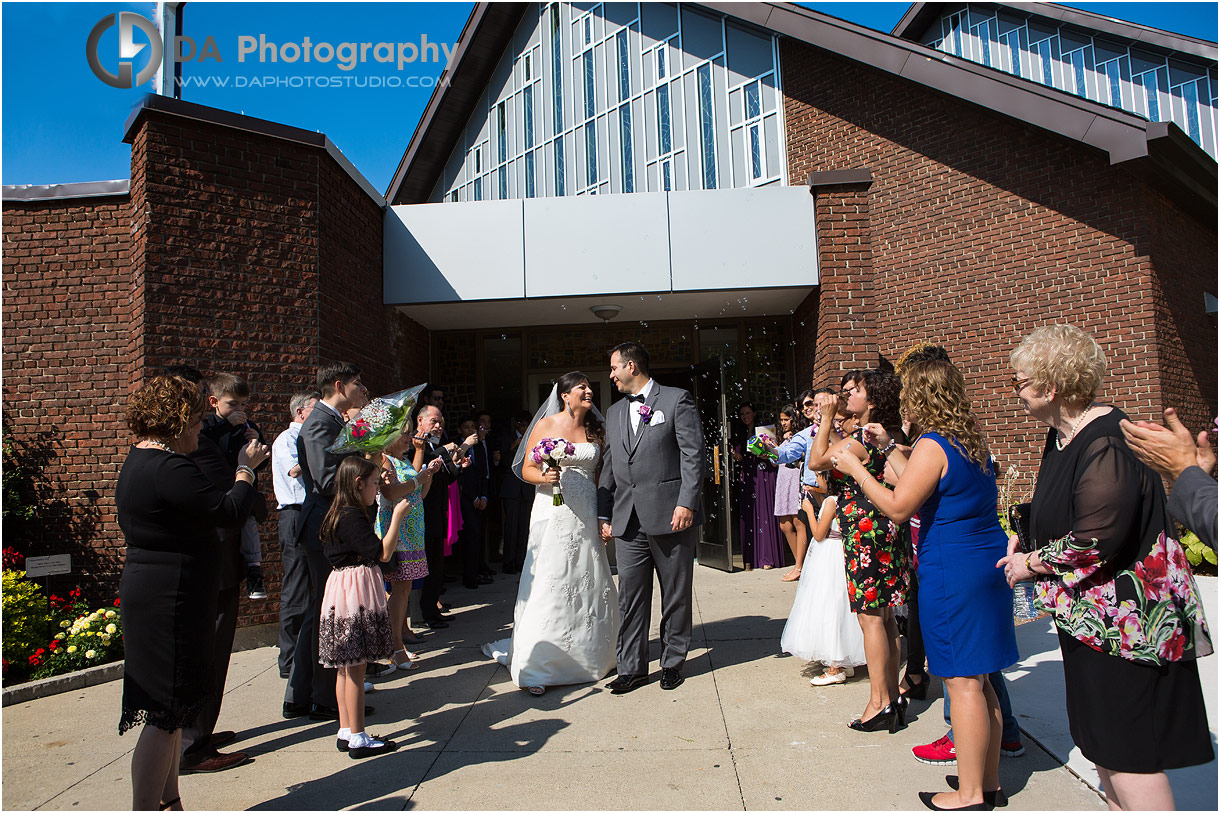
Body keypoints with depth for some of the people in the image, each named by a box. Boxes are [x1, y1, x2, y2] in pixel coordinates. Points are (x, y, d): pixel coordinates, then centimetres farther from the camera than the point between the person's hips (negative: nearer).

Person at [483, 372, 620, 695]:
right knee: (548, 586, -5)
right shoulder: (546, 425, 0)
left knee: (589, 586, 8)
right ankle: (536, 667, 3)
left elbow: (601, 474, 12)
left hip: (586, 517, 4)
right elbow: (527, 469, 1)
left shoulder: (596, 430, 10)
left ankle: (589, 657, 26)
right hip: (553, 514, -3)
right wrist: (544, 477, -21)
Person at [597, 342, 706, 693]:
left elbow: (693, 456, -7)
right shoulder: (614, 413, 17)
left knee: (676, 596, 8)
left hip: (670, 517, -5)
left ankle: (672, 663, 24)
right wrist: (604, 514, 13)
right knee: (630, 598, 7)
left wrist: (686, 503, -15)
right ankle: (632, 668, 19)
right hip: (628, 521, 5)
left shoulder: (677, 400, -1)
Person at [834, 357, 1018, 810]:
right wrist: (889, 448, 24)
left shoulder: (932, 445, -16)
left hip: (952, 573, -9)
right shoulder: (972, 442, 11)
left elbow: (898, 508, -17)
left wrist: (855, 467, -8)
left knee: (962, 683, 0)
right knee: (978, 680, 17)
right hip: (987, 565, 9)